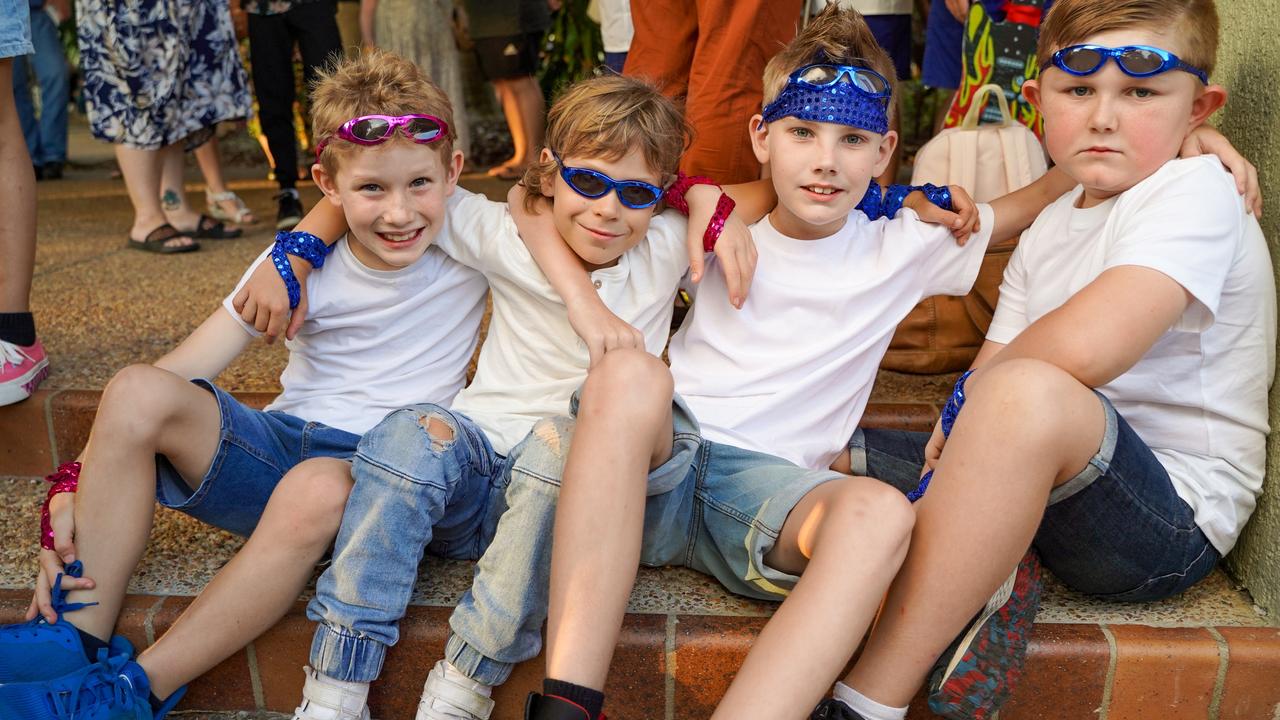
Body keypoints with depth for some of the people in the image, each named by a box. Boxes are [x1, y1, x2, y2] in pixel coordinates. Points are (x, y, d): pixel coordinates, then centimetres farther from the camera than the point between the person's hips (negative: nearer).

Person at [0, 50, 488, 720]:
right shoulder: (303, 257, -5)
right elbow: (178, 372, -7)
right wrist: (72, 487, -13)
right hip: (278, 446, 3)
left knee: (316, 490, -39)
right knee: (136, 392, -21)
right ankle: (77, 635, -13)